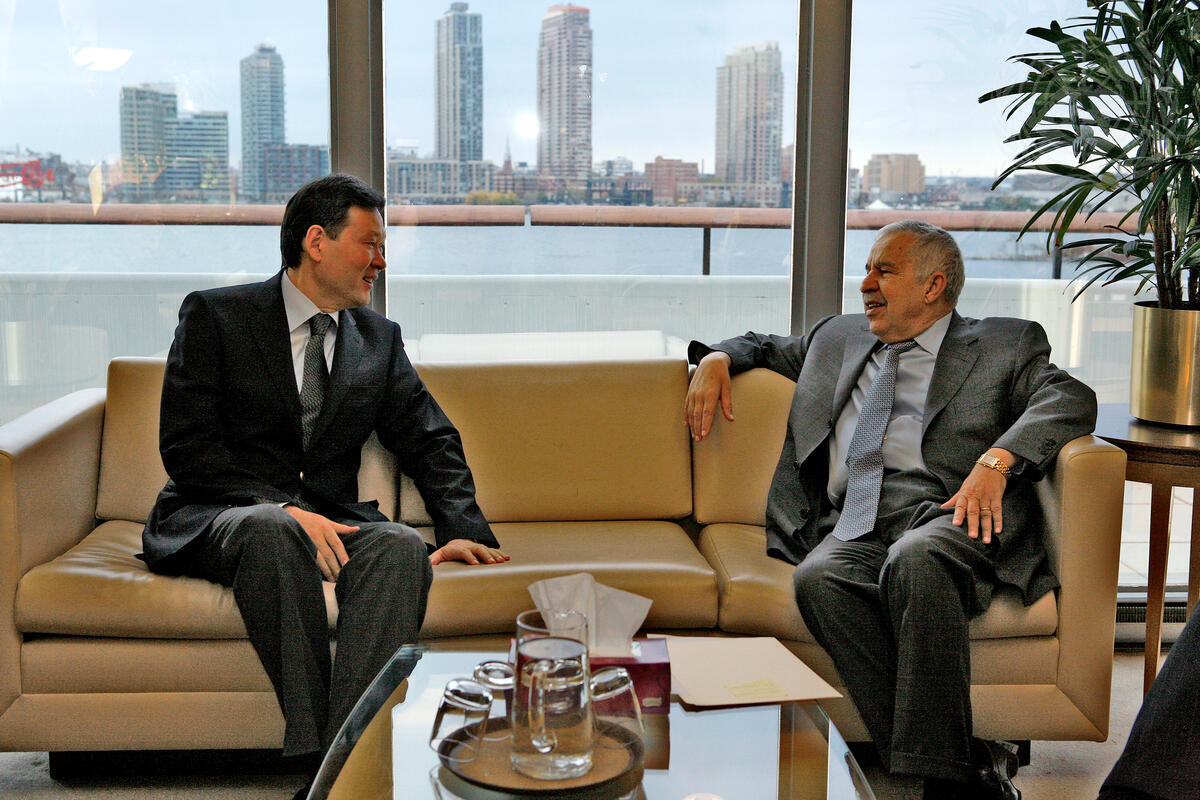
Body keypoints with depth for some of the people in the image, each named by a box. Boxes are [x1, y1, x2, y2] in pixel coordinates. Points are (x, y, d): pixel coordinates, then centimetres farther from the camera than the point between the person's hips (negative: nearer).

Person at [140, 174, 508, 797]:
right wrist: (285, 509, -21)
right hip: (215, 518, -3)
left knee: (401, 546, -30)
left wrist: (462, 528, -5)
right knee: (271, 528, -39)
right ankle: (313, 748, -35)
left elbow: (430, 441, 14)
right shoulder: (214, 314, 2)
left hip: (327, 517, 4)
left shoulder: (379, 337, 16)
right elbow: (185, 445, -7)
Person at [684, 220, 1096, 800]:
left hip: (948, 513, -3)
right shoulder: (839, 338, 31)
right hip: (854, 527, 4)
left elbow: (1070, 398, 1)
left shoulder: (1005, 345, 17)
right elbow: (769, 348, 45)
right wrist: (718, 359, 21)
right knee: (818, 579, -32)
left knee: (914, 560, -38)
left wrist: (996, 460, -17)